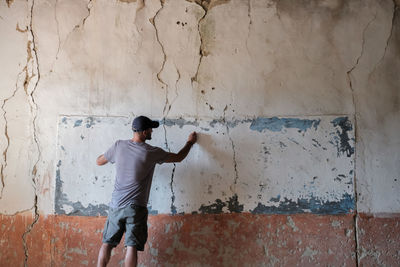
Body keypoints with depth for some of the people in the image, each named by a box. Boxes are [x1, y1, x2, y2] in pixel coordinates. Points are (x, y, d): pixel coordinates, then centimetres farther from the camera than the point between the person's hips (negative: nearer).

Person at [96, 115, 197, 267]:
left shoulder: (119, 146, 1)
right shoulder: (151, 152, -7)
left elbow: (99, 161, 16)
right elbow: (178, 158, 7)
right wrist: (190, 142, 24)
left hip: (115, 205, 4)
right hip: (136, 207, -4)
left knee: (107, 243, 11)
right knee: (132, 247, -4)